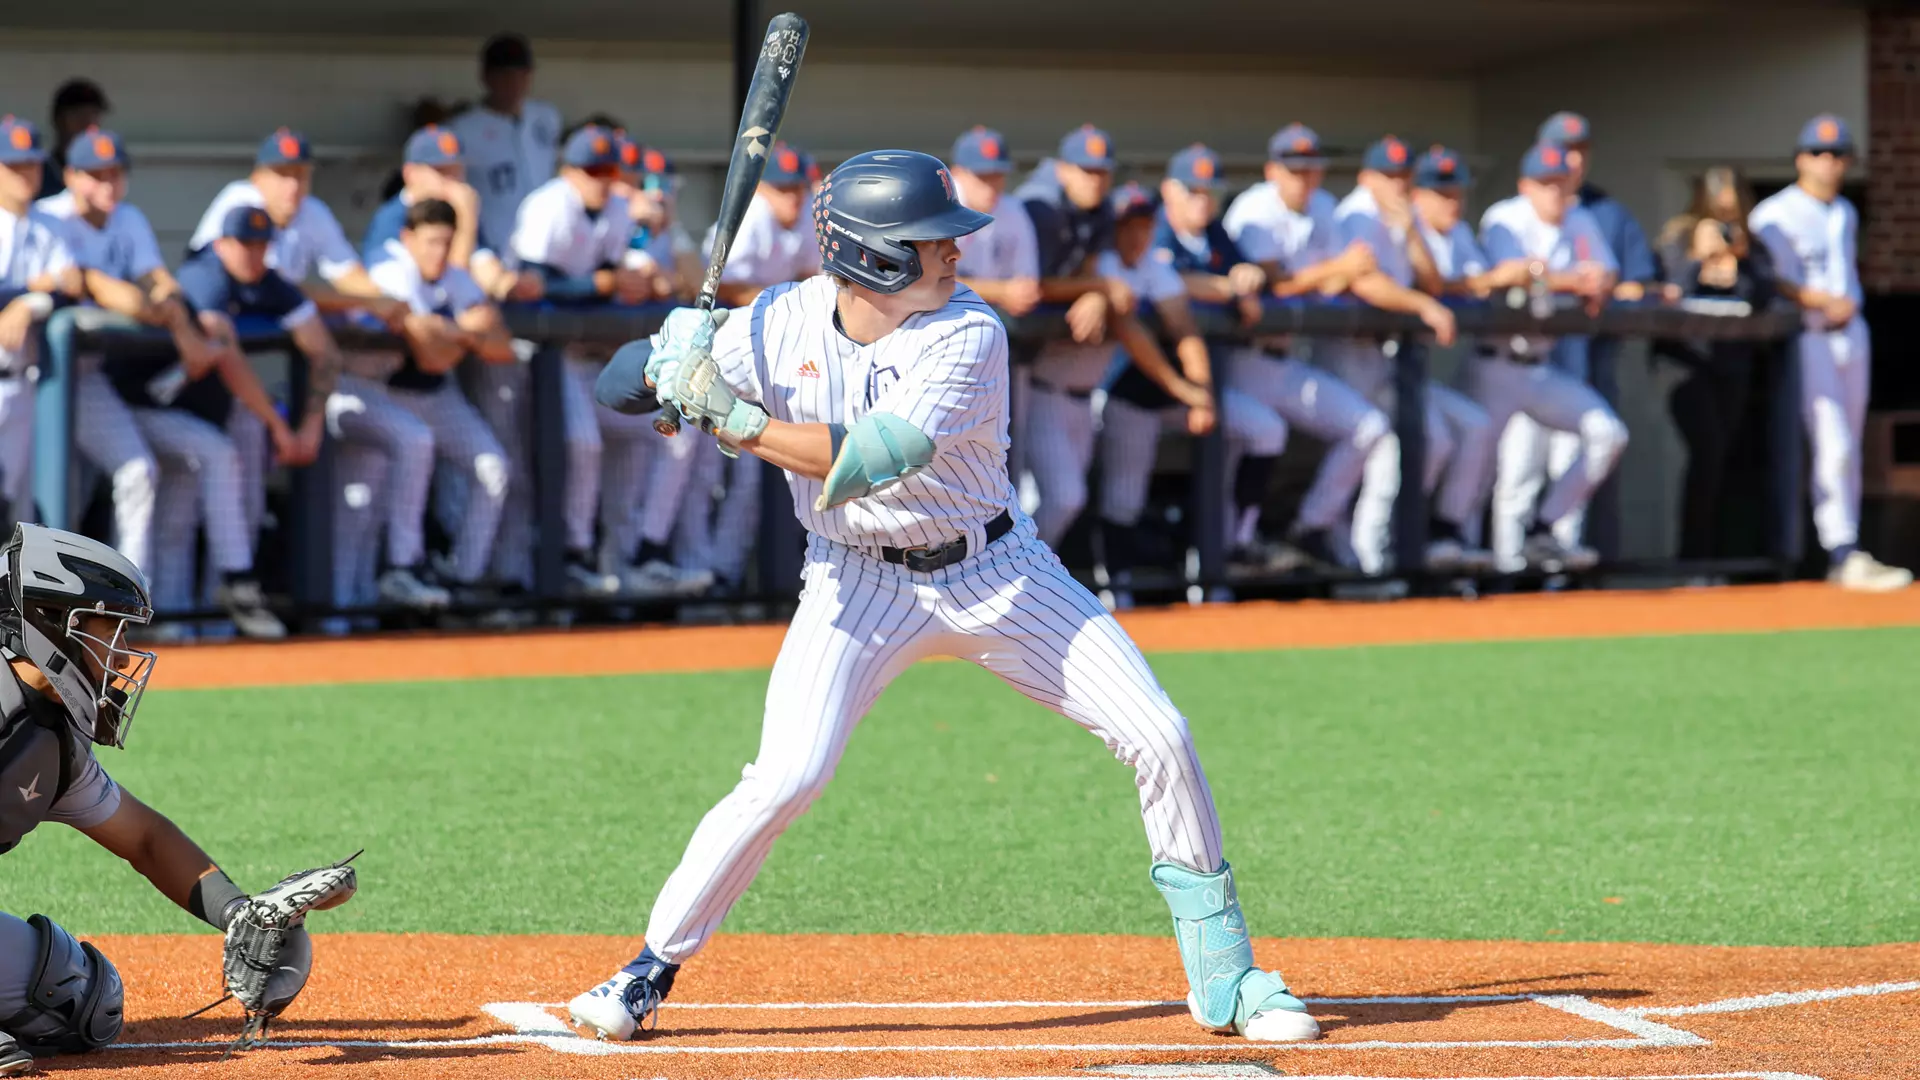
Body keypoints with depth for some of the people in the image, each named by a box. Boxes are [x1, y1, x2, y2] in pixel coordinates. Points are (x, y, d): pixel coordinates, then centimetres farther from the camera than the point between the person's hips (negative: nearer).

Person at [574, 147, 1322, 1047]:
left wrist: (732, 418, -34)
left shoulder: (967, 335, -21)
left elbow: (863, 460, -32)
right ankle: (651, 970, 0)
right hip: (859, 583, 0)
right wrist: (665, 361, -29)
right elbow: (624, 383, -7)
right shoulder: (781, 323, -14)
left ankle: (1221, 976, 8)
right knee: (783, 778, -18)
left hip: (994, 571, 0)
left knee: (1157, 736, -7)